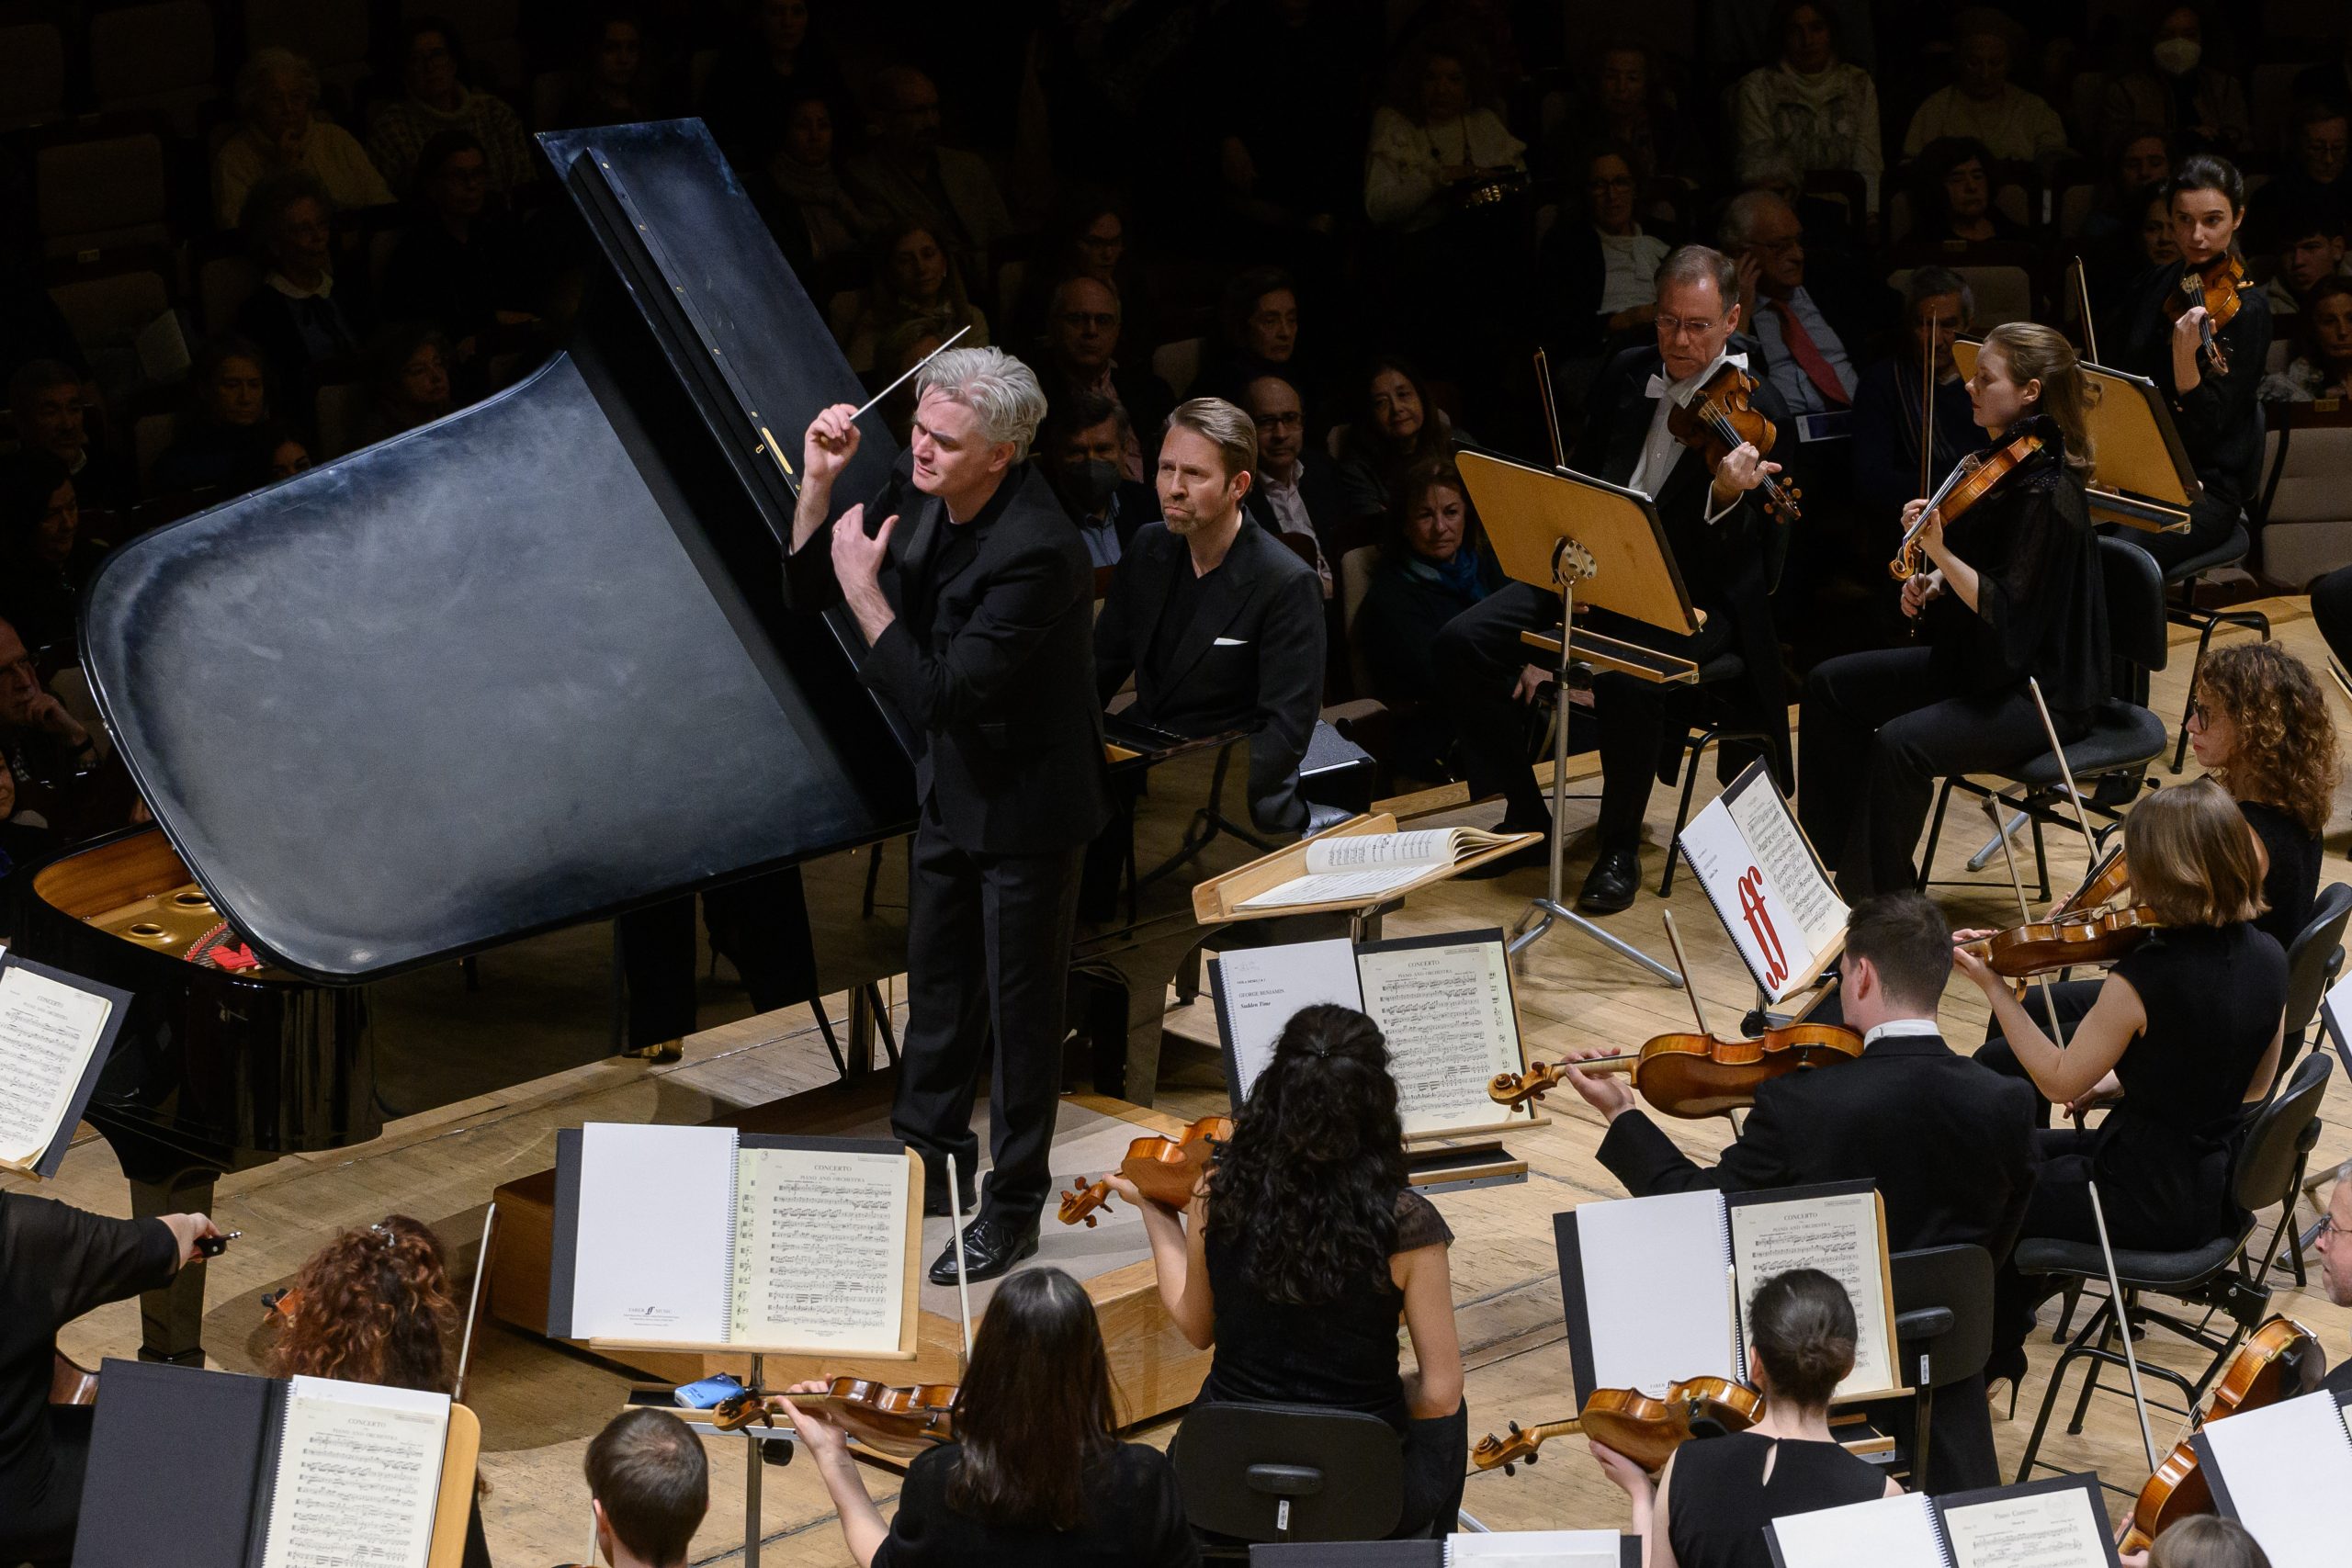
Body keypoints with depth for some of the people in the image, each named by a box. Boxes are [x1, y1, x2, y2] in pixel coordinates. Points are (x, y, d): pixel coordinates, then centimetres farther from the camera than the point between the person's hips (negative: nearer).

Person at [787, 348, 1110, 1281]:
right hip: (950, 783, 8)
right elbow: (808, 593, 1)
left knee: (1021, 1003, 6)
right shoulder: (916, 488, -8)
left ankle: (1013, 1207, 20)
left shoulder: (1037, 552, -32)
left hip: (1025, 801, -8)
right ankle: (928, 1161, 39)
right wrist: (817, 487, -13)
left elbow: (941, 694, -33)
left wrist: (866, 589, -30)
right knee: (937, 983, 21)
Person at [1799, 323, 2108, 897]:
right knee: (1831, 685, 9)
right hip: (1976, 661, 10)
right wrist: (1929, 585, -1)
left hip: (2042, 691, -10)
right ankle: (1835, 855, 18)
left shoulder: (2046, 494, -23)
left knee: (1900, 743, -30)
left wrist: (1940, 554, -32)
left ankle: (1880, 906, -16)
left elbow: (2006, 611, -25)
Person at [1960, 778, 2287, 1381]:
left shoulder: (2144, 979, -29)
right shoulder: (2267, 959, -6)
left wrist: (1992, 985, -10)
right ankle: (2003, 1337, 42)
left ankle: (1989, 1357, 33)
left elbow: (2058, 1082, -16)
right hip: (2221, 1189, 8)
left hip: (2151, 1202, -8)